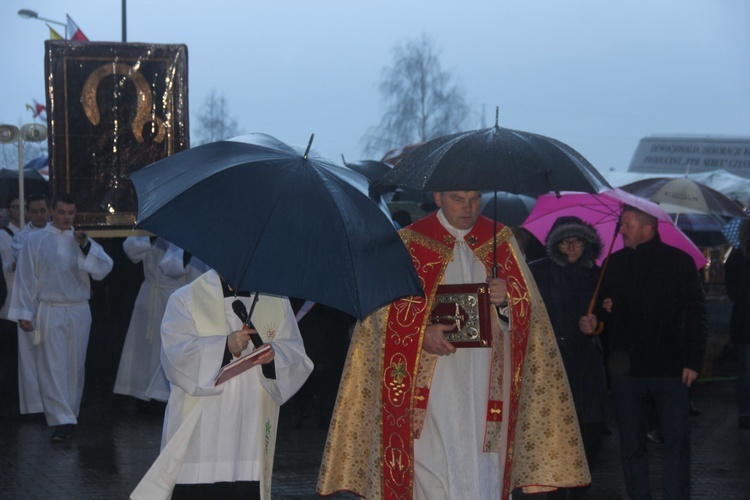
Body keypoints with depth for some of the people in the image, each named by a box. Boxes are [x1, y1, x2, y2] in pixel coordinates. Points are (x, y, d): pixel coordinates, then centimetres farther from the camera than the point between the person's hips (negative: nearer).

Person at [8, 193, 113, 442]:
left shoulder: (82, 241, 10)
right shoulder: (36, 241, 2)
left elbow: (104, 269, -4)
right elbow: (25, 278, 1)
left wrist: (86, 246, -17)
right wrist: (24, 313, -5)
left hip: (79, 312, 3)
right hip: (49, 312, -3)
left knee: (75, 366, 8)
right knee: (53, 367, -9)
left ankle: (70, 412, 22)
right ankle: (62, 420, -13)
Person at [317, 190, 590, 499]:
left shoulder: (501, 241, 11)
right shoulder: (410, 242, 4)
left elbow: (528, 308, 9)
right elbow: (384, 306, 1)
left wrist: (507, 298, -14)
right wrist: (420, 332, -17)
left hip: (484, 389, 2)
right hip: (431, 387, -2)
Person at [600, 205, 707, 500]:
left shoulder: (679, 261, 0)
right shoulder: (612, 264, 9)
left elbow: (695, 314, -1)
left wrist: (693, 361, -8)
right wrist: (603, 311, -5)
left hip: (670, 368, -3)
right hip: (625, 369, 3)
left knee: (676, 440, -3)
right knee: (631, 442, 8)